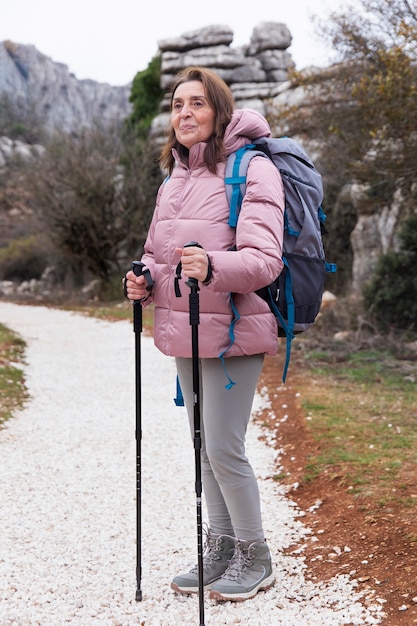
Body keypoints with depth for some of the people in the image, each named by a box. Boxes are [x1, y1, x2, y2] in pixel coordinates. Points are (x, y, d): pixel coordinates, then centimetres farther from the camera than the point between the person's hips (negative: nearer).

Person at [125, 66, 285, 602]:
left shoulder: (252, 168, -10)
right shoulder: (174, 177, 14)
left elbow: (264, 259, -20)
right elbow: (159, 251, 21)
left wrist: (212, 266, -37)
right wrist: (144, 279, -1)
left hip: (232, 333, -8)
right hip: (185, 335, 8)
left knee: (224, 450, -5)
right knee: (204, 447, 15)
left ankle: (254, 557, 15)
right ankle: (221, 547, 30)